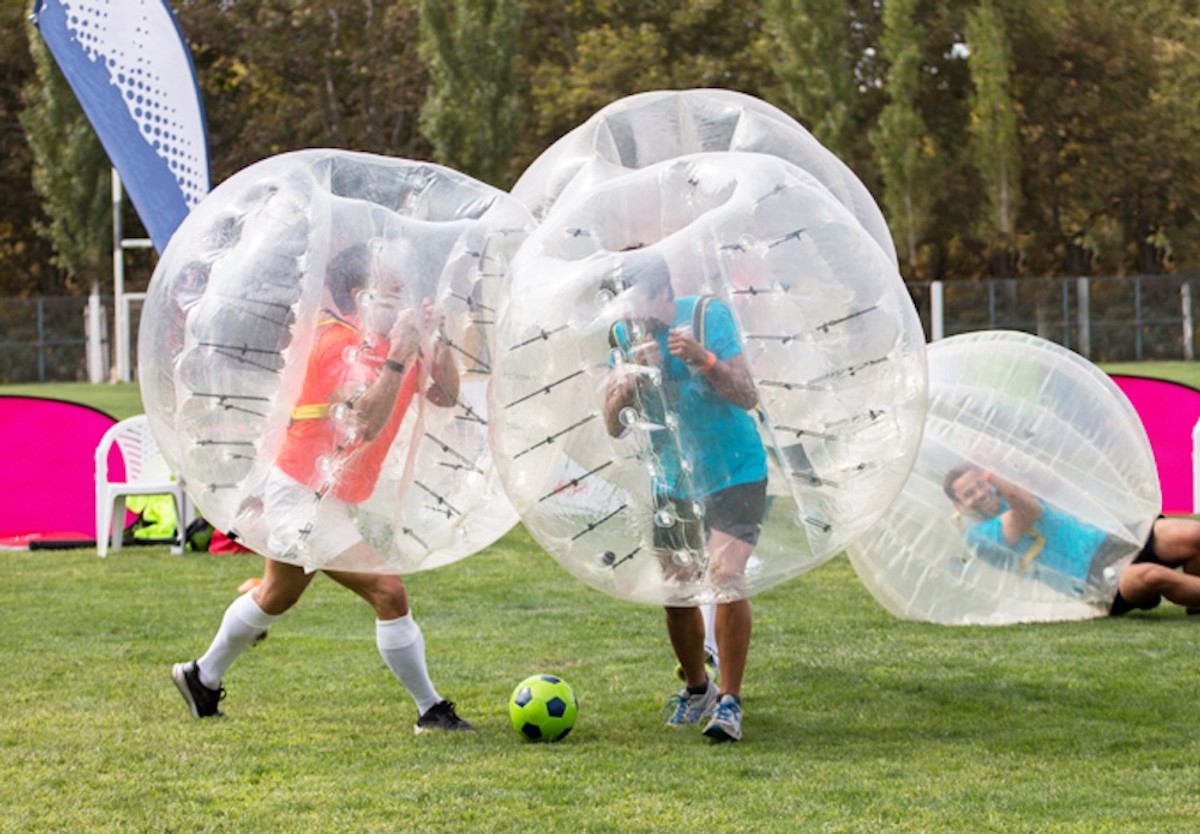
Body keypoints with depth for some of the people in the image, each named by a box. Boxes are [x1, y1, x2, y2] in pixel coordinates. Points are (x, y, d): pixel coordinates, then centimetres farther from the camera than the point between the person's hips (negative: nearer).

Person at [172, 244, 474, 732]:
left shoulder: (393, 341, 5)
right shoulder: (341, 344, -22)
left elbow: (444, 395, 1)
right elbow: (368, 422, -36)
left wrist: (438, 339, -11)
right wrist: (396, 359, -39)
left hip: (326, 500, 11)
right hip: (305, 497, -11)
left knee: (276, 596, 27)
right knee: (389, 593, -16)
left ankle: (203, 678, 45)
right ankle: (431, 711, -9)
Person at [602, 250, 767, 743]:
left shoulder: (707, 317, -17)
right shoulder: (624, 335, -4)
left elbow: (748, 397, -22)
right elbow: (613, 425, -7)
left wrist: (703, 359, -36)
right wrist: (631, 373, -25)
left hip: (735, 474, -5)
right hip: (672, 481, 5)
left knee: (726, 577, -19)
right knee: (675, 590, 7)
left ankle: (729, 702, -13)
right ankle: (696, 689, 31)